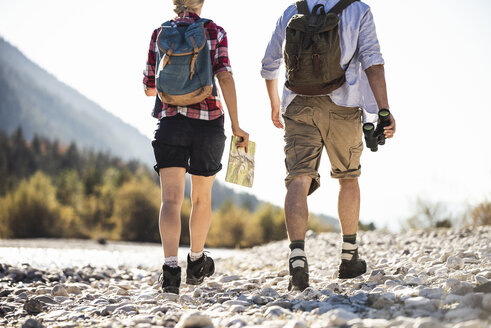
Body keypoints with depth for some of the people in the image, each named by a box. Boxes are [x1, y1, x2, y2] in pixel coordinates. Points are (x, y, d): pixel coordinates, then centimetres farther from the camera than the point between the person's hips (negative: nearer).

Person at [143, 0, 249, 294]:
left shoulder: (159, 34, 7)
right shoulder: (215, 32, 1)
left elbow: (150, 87, 12)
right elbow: (225, 77, -12)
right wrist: (236, 125, -11)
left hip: (170, 122, 0)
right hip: (208, 121, 0)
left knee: (171, 199, -6)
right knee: (202, 196, 17)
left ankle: (171, 266, -25)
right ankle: (196, 262, 32)